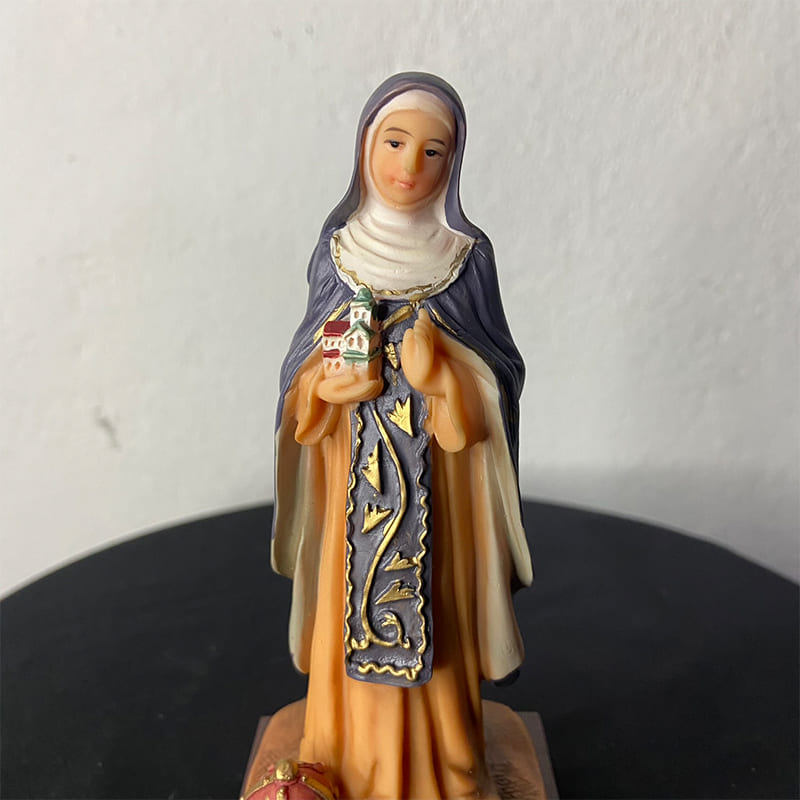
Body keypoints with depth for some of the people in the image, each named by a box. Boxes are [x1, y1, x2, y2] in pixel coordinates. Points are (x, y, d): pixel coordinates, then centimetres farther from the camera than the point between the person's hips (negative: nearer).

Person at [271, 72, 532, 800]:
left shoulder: (467, 254, -6)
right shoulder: (338, 248, -1)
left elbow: (494, 382, -4)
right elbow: (306, 368, 6)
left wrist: (438, 377, -23)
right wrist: (329, 387, -16)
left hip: (438, 478, -1)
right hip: (354, 472, 1)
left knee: (434, 610, 9)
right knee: (352, 608, 11)